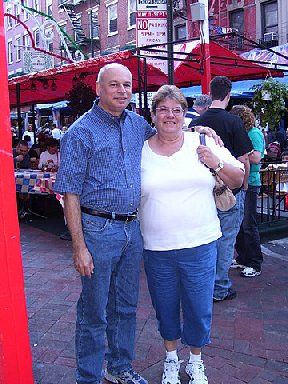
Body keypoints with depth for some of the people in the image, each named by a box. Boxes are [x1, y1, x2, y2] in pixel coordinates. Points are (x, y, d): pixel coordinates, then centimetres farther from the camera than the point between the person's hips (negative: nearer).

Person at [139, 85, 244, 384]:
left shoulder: (203, 143, 2)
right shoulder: (140, 151, 2)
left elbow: (237, 180, 6)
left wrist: (217, 163, -11)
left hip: (199, 246, 0)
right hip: (156, 248, 1)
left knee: (199, 308, 10)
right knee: (165, 307, 16)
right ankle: (171, 359, 41)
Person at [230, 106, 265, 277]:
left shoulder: (254, 133, -9)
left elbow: (256, 158, -20)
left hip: (250, 184, -8)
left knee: (249, 225, -4)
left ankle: (255, 265, 6)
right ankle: (242, 259, 26)